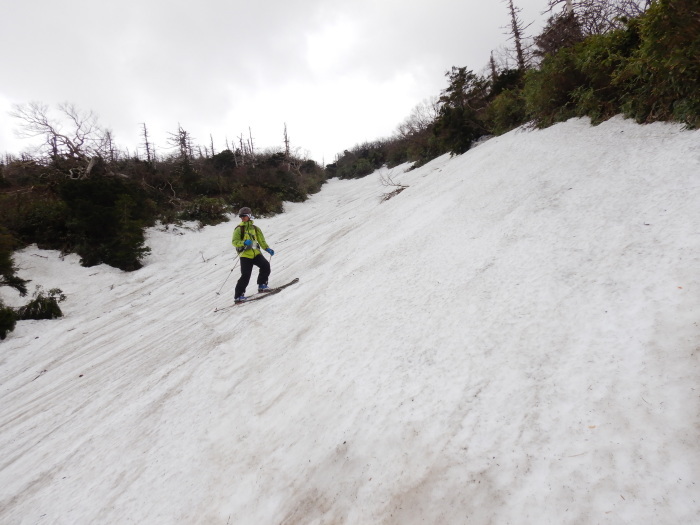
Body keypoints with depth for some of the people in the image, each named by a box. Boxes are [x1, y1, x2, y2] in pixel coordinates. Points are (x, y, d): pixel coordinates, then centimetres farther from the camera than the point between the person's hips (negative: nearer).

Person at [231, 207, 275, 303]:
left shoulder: (255, 228, 15)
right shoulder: (239, 229, 1)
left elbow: (261, 240, 17)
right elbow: (234, 242, -7)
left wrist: (267, 249, 2)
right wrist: (244, 243, -25)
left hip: (256, 253, 4)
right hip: (245, 255, -4)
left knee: (266, 266, -16)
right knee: (245, 275, -12)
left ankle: (262, 285, 5)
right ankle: (238, 295, -1)